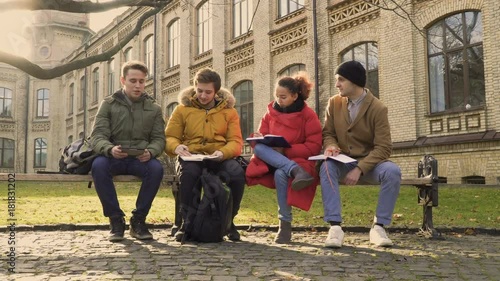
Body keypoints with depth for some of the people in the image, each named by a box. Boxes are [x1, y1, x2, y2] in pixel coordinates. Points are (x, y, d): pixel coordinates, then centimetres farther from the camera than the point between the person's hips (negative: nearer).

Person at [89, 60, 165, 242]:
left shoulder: (154, 108, 10)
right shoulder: (108, 104, 5)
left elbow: (159, 139, 5)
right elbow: (97, 137, -4)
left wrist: (150, 152, -20)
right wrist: (110, 149, -28)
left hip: (141, 159, 1)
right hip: (113, 157, 0)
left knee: (157, 168, -32)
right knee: (98, 165, -33)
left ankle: (138, 220, -14)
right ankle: (116, 220, -17)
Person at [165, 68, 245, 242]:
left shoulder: (229, 111, 11)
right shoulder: (183, 109, 10)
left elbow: (236, 142, 1)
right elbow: (170, 137, 7)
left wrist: (223, 152, -22)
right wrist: (176, 147, -19)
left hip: (220, 158, 1)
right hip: (191, 158, -1)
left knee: (238, 173, -31)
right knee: (188, 173, -37)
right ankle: (188, 222, -18)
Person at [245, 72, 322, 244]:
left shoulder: (308, 115, -5)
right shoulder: (271, 112, 7)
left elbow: (313, 147, -11)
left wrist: (285, 150, -20)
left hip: (299, 160, -4)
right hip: (272, 160, 4)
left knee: (281, 174, -36)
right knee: (259, 148, -27)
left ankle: (285, 225, -25)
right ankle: (296, 171, -43)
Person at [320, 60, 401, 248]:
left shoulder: (378, 108, -10)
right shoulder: (334, 103, 0)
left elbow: (383, 147, -14)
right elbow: (327, 133, 7)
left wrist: (360, 169, -26)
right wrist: (331, 146, -18)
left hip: (369, 163, -1)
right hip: (343, 162, 2)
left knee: (392, 171, -32)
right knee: (326, 167, -32)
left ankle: (378, 227, -19)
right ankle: (335, 227, -33)